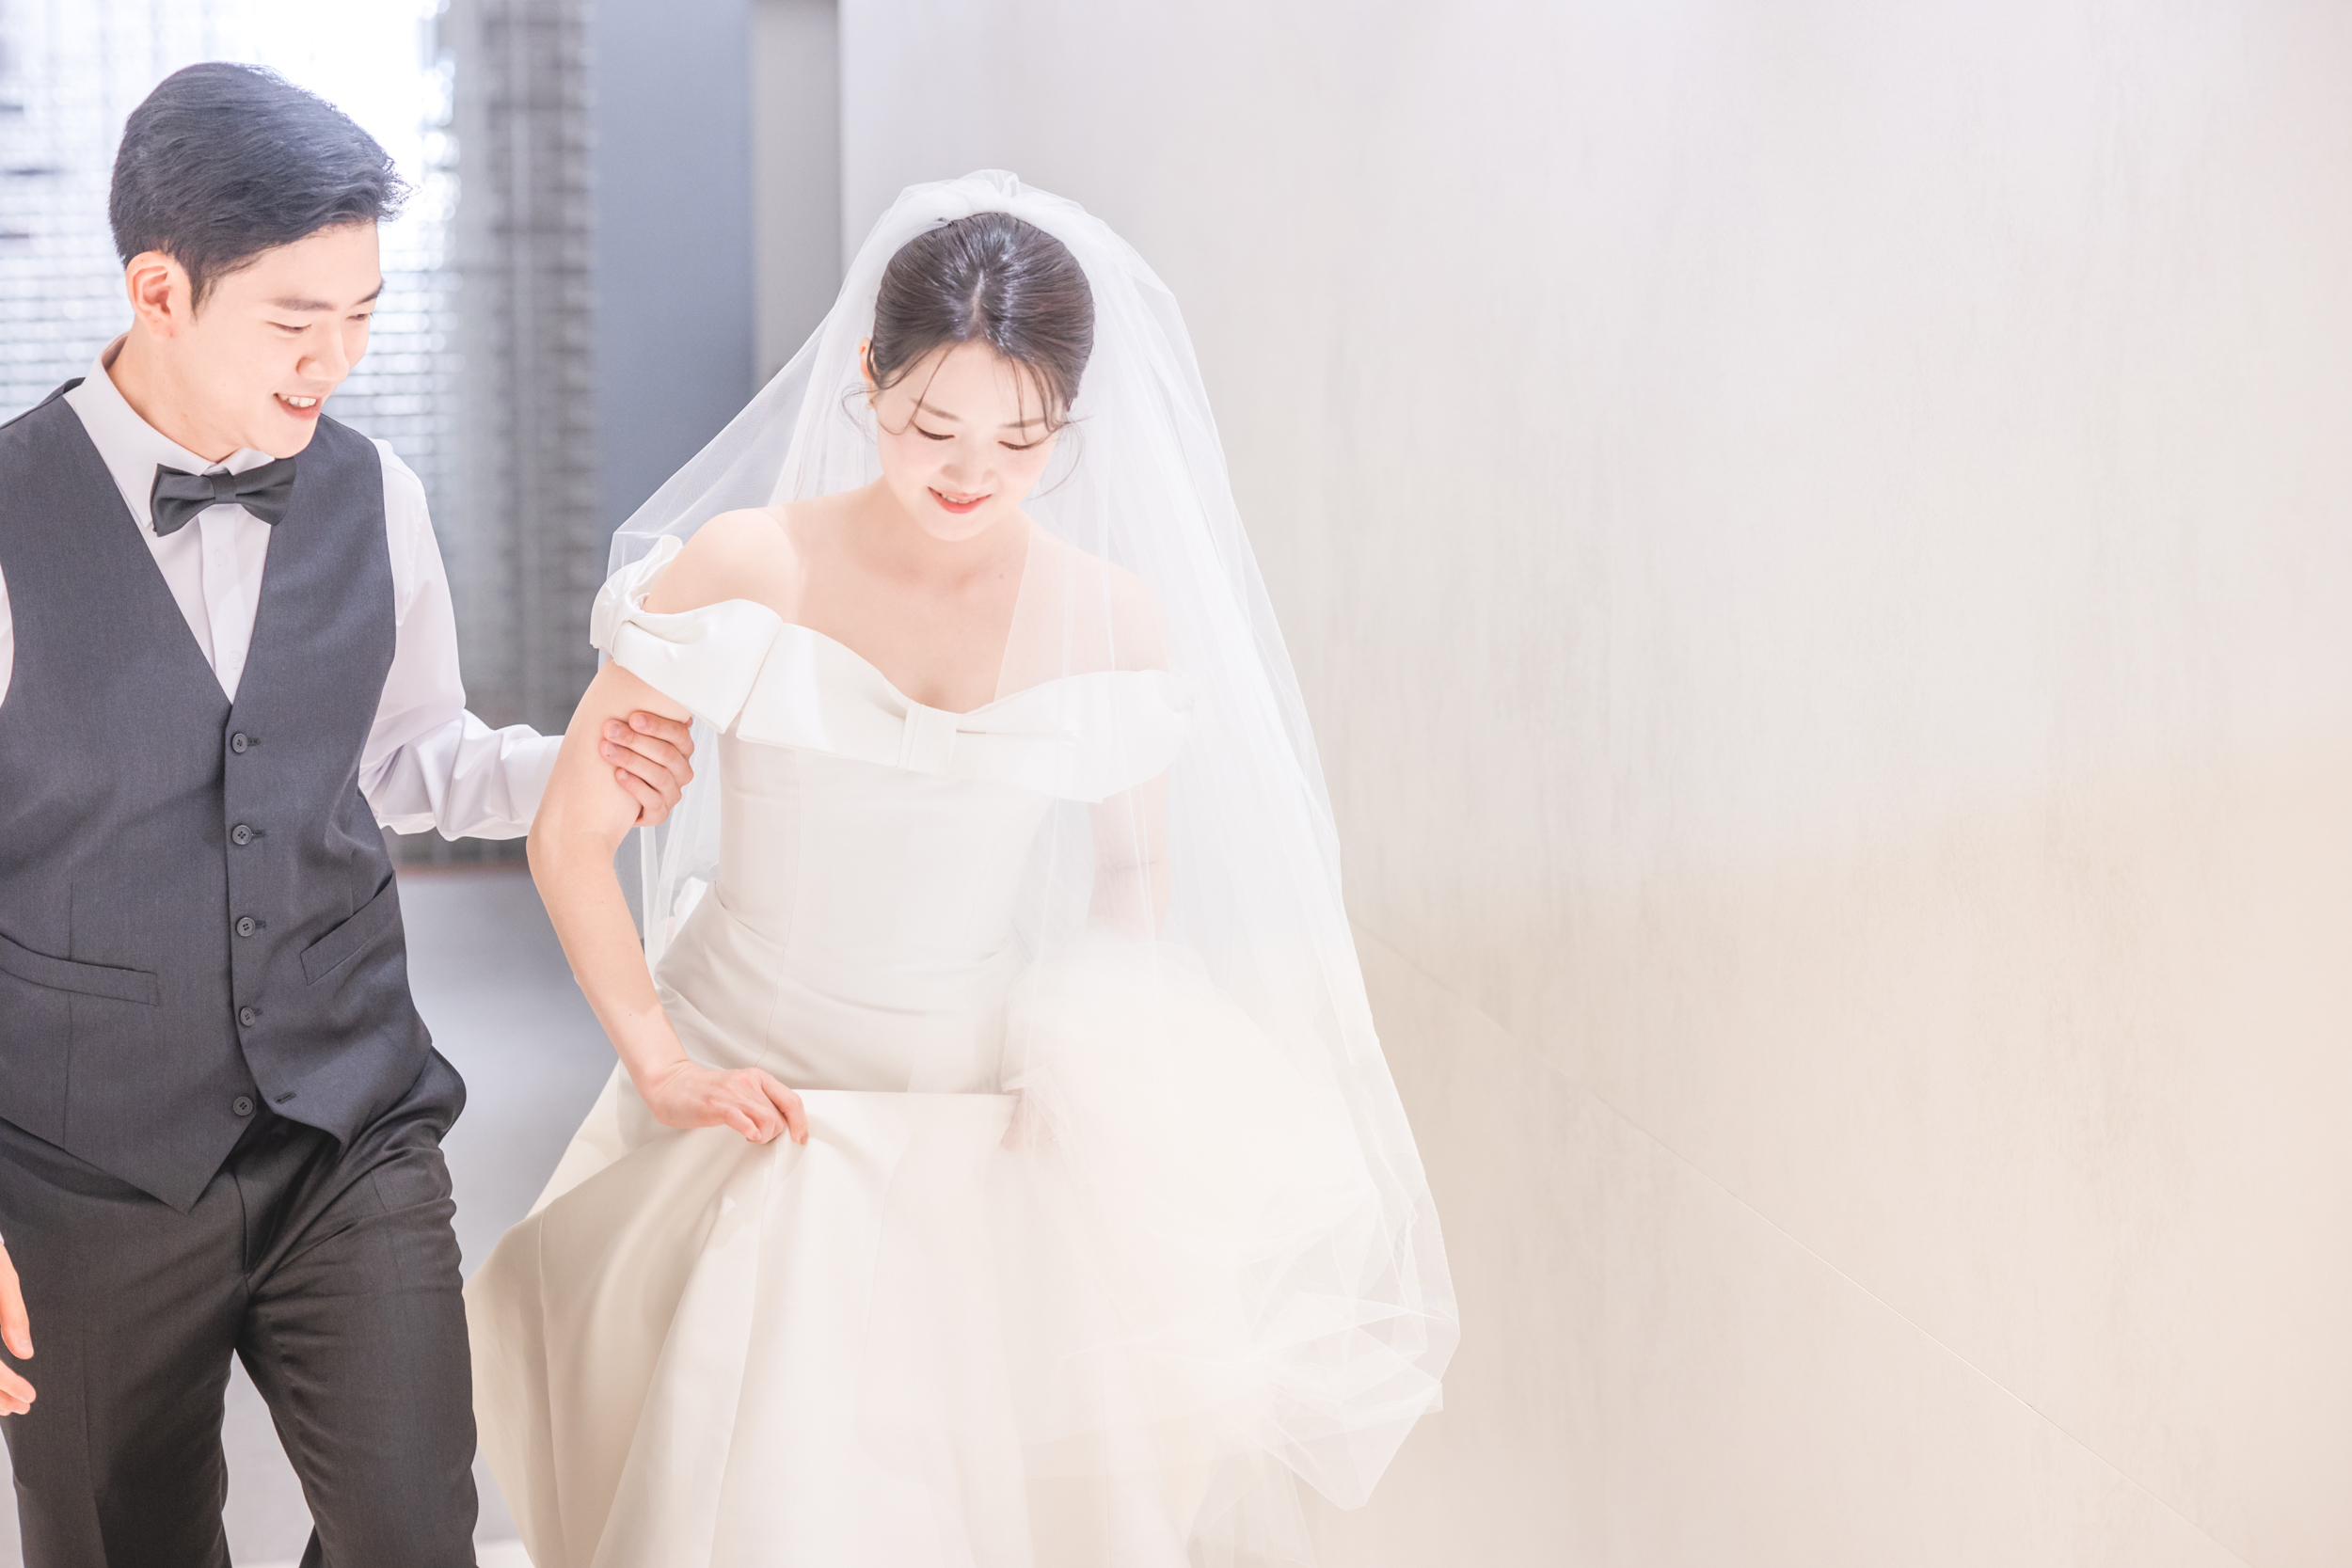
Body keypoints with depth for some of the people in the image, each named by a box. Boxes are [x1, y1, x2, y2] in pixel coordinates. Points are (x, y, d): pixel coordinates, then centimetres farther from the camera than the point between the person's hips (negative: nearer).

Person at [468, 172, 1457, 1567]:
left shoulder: (1112, 617, -4)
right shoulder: (747, 568, -10)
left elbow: (1131, 873, 11)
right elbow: (572, 838, -5)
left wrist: (1101, 1065, -3)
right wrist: (661, 1066, -9)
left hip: (985, 1124, 2)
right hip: (761, 1104, -1)